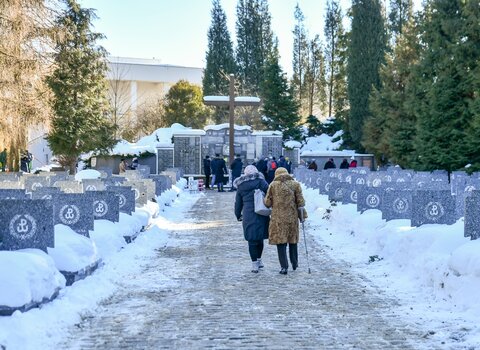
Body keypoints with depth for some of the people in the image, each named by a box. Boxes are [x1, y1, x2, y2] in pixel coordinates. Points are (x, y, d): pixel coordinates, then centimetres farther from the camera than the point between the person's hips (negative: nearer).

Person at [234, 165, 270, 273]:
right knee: (260, 238, 15)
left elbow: (238, 203, 15)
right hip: (261, 215, 0)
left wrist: (238, 216, 27)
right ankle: (259, 260, 25)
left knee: (252, 240, 5)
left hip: (248, 216, 0)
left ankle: (254, 264, 5)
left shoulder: (241, 186, 8)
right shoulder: (261, 182, 1)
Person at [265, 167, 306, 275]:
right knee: (293, 240, 18)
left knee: (281, 241, 0)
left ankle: (284, 267, -6)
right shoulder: (295, 184, 1)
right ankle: (294, 263, 29)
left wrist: (272, 206, 18)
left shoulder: (273, 185, -2)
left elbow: (267, 202, -3)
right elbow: (300, 201, 0)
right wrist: (303, 214, 8)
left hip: (278, 218, -2)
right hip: (292, 217, 2)